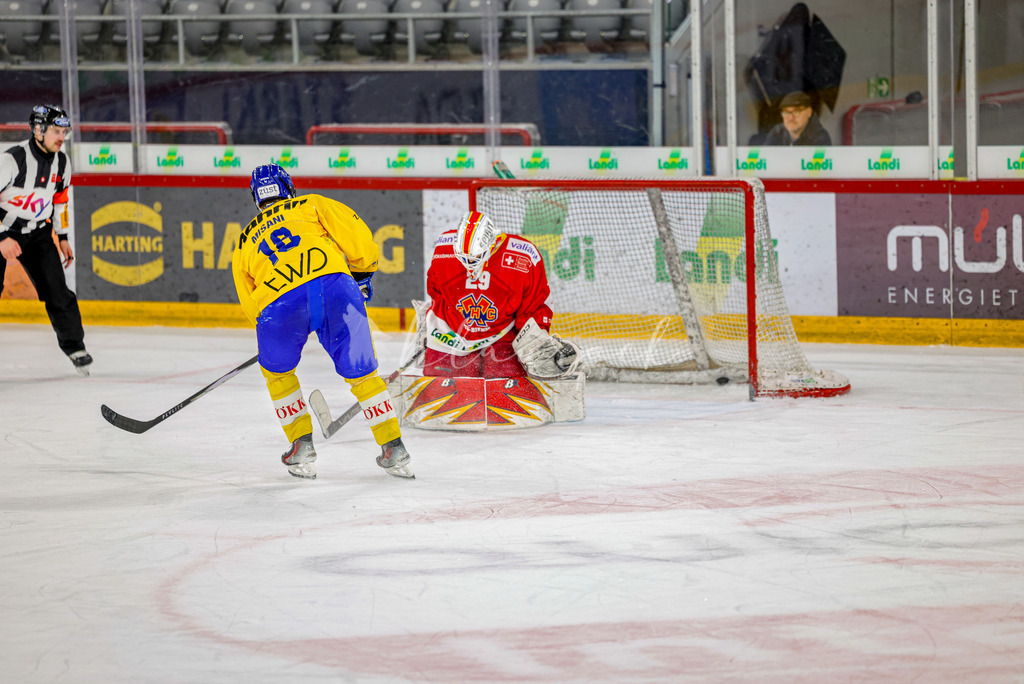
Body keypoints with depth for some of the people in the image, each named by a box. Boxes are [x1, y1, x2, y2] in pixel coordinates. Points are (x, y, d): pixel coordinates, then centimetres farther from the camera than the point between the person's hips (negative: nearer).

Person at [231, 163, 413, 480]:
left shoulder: (244, 244, 34)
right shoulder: (311, 205, 28)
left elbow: (251, 307, 34)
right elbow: (356, 235, 14)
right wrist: (362, 276, 29)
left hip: (277, 304, 0)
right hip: (333, 285, 0)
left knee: (277, 370, 28)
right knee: (360, 370, 15)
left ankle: (302, 446, 23)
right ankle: (394, 450, 14)